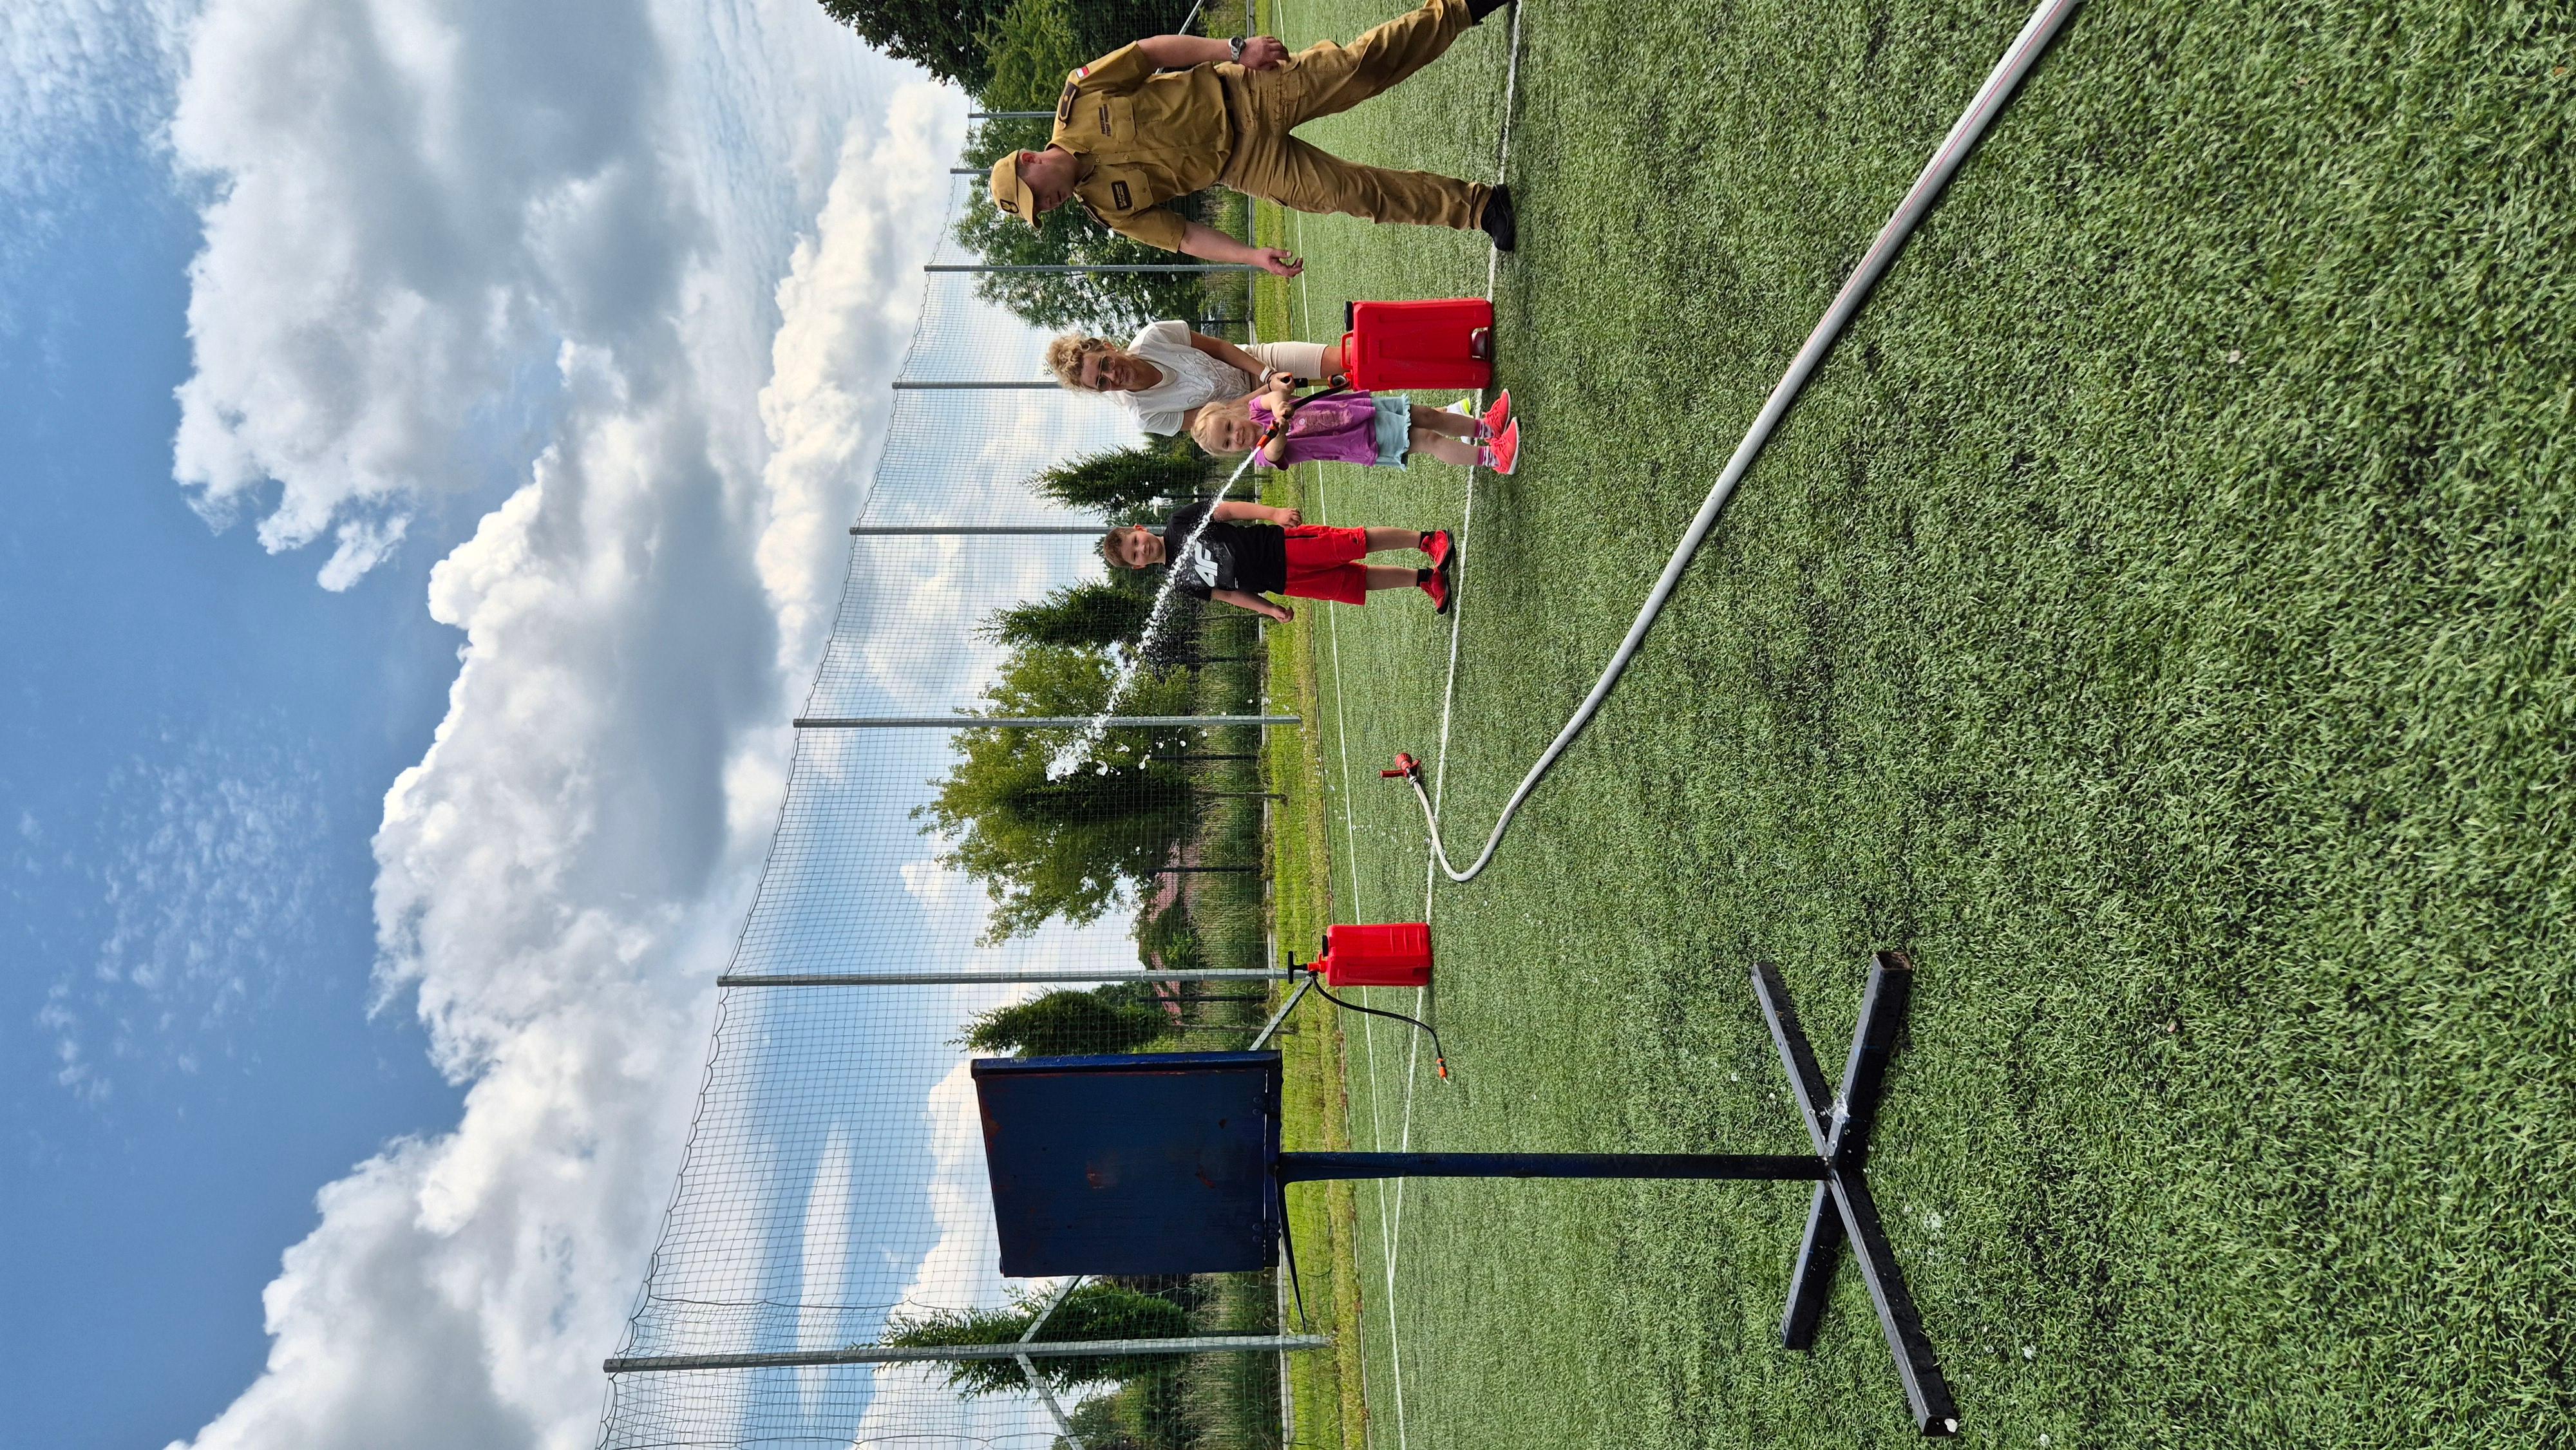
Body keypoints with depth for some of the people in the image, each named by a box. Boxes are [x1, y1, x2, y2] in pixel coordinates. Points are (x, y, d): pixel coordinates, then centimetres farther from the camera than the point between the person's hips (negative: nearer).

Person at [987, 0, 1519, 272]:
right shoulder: (1107, 207, -6)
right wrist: (1253, 255, -15)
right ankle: (1475, 205, 4)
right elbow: (1181, 236, -4)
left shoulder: (1080, 99, -13)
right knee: (1351, 194, -9)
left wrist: (1236, 50, -20)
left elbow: (1153, 49, -10)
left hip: (1241, 91, -1)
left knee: (1361, 65, -10)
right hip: (1242, 163, 1)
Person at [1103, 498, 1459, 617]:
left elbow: (1229, 509, -5)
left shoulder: (1180, 524, -3)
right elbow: (1227, 593, 8)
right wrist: (1271, 609, -3)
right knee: (1358, 582, -2)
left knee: (1354, 544, -15)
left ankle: (1427, 540, -2)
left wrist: (1273, 513, -20)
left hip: (1282, 546, -1)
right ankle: (1424, 580, 11)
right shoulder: (1180, 582, 3)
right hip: (1281, 583, 2)